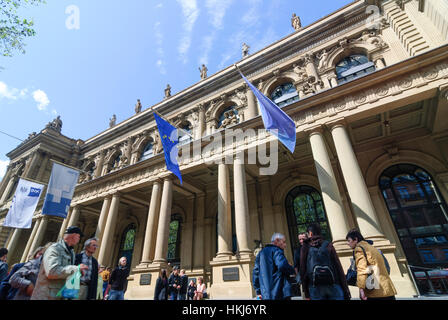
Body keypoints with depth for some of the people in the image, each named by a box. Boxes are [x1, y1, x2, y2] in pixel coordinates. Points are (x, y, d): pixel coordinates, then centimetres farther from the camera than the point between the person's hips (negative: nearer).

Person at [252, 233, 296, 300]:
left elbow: (256, 272, 17)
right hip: (279, 293, -7)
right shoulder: (276, 250, -7)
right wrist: (292, 271, -3)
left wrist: (258, 291, 20)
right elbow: (282, 265, -24)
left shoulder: (261, 252, 17)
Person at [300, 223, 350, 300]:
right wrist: (345, 288, 6)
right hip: (333, 285, 0)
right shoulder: (328, 245, 4)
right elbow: (338, 267, 1)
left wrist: (306, 292, 8)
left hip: (315, 288, 0)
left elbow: (302, 270, 2)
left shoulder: (305, 247, 3)